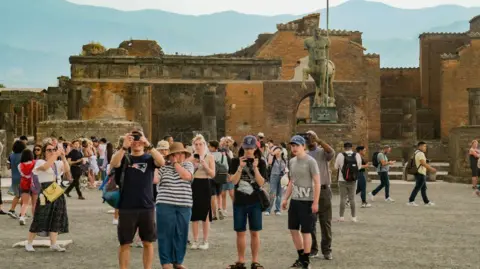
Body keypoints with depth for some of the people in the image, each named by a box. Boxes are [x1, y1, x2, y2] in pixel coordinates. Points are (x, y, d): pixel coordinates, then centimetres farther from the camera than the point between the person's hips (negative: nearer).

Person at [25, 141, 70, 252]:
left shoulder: (59, 163, 13)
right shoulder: (40, 162, 0)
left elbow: (67, 169, -5)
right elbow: (45, 167, -24)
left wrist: (63, 157, -14)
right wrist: (56, 155, -25)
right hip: (45, 191, -5)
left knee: (56, 218, 3)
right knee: (40, 218, -4)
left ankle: (53, 244, 8)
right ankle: (29, 243, 8)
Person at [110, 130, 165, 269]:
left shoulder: (149, 158, 4)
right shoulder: (124, 158, 4)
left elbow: (162, 162, -18)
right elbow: (114, 164, -18)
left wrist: (149, 145, -29)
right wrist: (124, 147, -32)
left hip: (147, 207, 0)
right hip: (126, 208, 0)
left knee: (148, 242, 8)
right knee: (125, 243, 5)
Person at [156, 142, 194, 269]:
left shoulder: (188, 165, 6)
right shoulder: (164, 166, 4)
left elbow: (186, 176, -14)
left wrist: (176, 163, -7)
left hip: (184, 206, 2)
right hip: (165, 205, -1)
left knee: (181, 234, 7)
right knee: (165, 234, 0)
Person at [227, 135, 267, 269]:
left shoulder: (261, 162, -1)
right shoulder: (236, 161, 0)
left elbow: (261, 183, -8)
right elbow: (233, 181, -7)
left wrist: (255, 168, -19)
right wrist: (240, 167, -18)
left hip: (255, 202, -1)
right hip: (239, 202, 1)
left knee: (255, 233, 3)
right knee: (240, 232, 7)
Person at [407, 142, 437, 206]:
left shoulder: (417, 153, 17)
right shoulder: (420, 153, -16)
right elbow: (423, 163, -21)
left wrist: (430, 168, 22)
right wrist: (431, 169, -13)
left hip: (419, 173, 10)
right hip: (420, 174, -10)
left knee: (423, 188, 13)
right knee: (417, 187, -7)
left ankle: (426, 202, 17)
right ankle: (411, 201, -6)